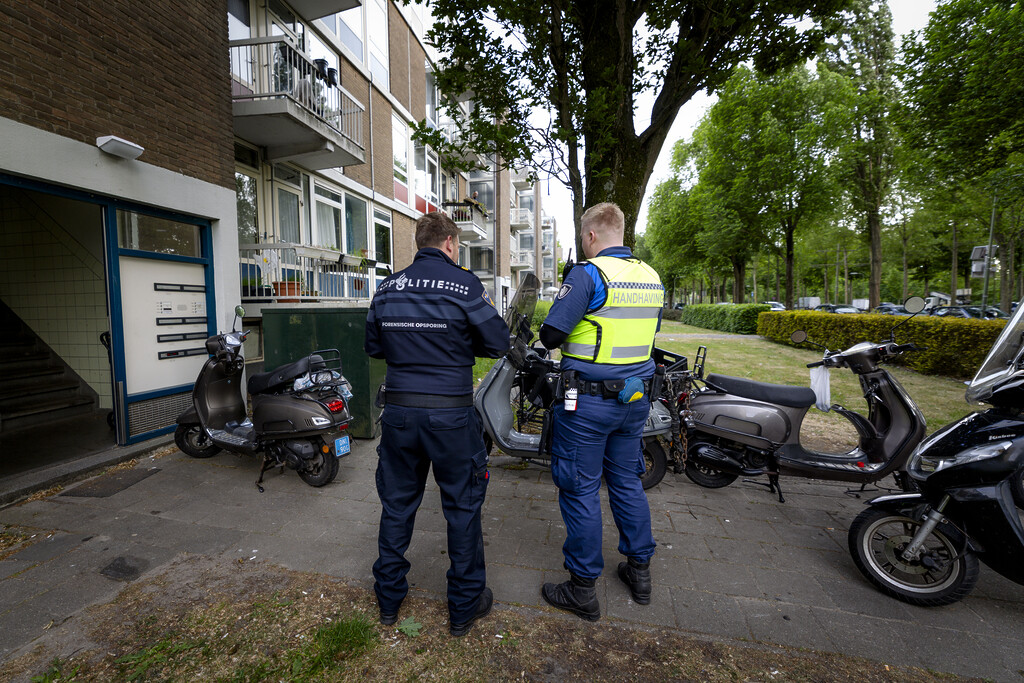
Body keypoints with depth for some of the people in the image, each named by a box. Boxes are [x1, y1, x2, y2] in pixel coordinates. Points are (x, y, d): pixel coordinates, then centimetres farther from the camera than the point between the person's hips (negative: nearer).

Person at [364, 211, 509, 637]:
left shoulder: (387, 288, 5)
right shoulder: (465, 284, -9)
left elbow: (373, 347, 13)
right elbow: (497, 343, -5)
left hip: (398, 410, 4)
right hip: (450, 414, -4)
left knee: (396, 504, 19)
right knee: (463, 506, 13)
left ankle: (388, 600, 36)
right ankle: (465, 606, 28)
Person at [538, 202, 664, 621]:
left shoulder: (588, 274, -15)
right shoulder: (651, 277, 8)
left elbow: (551, 335, -18)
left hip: (588, 401, -7)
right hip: (635, 397, 8)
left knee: (580, 490, 5)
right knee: (627, 482, 20)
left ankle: (583, 590, 20)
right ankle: (639, 571, 36)